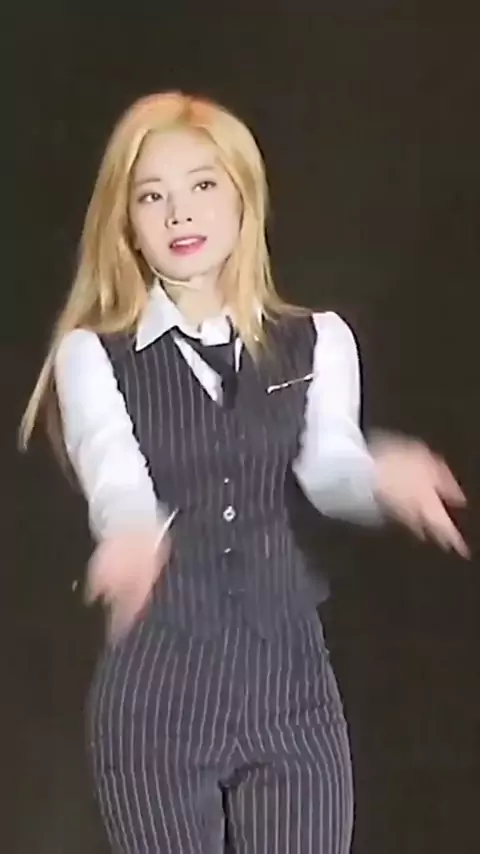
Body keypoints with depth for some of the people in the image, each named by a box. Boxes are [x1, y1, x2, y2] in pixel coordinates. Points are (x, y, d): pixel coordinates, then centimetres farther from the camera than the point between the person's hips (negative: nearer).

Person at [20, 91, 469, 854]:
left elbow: (329, 464, -11)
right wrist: (136, 534, -41)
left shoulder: (316, 341, 6)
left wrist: (384, 476, -35)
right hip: (157, 693, -1)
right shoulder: (94, 355, 1)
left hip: (291, 686, 2)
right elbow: (114, 478, -16)